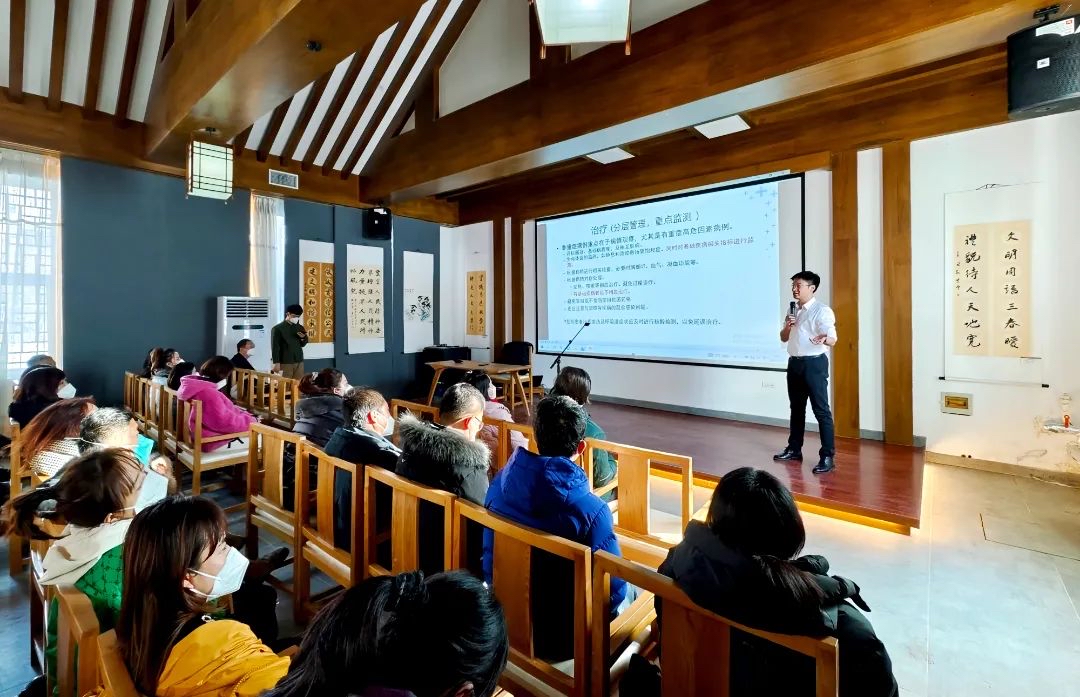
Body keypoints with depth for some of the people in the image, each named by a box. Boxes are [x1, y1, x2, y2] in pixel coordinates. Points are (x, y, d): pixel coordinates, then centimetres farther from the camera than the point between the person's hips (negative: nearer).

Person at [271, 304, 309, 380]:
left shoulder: (300, 327, 10)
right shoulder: (277, 328, -5)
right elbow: (275, 347, -7)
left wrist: (303, 338, -6)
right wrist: (276, 363, -13)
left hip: (299, 362, 5)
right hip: (285, 363, -5)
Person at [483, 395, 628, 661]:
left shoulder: (502, 481, -15)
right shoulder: (591, 510, -31)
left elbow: (489, 554, -1)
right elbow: (612, 591, -18)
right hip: (561, 638, -5)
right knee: (633, 588, 22)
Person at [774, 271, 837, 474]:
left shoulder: (822, 310, -11)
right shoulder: (793, 309, 12)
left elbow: (832, 339, -22)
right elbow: (783, 338, 16)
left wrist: (824, 338, -46)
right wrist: (787, 326, -5)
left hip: (814, 363, -7)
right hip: (794, 362, 7)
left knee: (821, 410, -5)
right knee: (796, 408, 15)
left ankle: (827, 457, 0)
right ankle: (794, 449, 26)